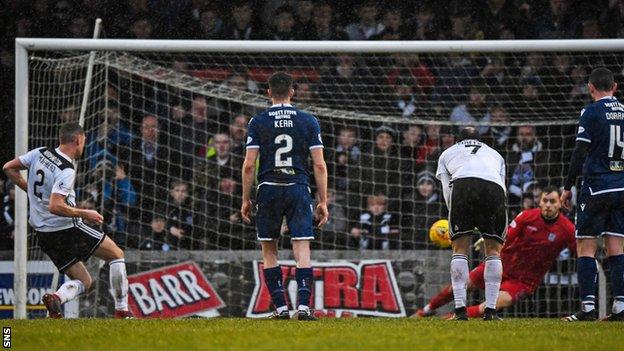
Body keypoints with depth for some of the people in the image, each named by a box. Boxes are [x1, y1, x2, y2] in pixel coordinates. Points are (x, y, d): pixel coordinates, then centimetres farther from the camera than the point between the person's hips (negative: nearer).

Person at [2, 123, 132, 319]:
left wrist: (31, 189, 18)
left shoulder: (39, 153, 3)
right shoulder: (66, 170, -19)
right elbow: (55, 206, -27)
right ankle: (122, 311, 3)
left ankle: (57, 297, -17)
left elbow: (8, 168, 13)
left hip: (43, 234, 8)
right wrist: (85, 214, -15)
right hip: (67, 228, -8)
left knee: (83, 282, 15)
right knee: (116, 254, 10)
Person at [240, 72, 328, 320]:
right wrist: (323, 202, 6)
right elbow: (319, 164, 1)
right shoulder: (308, 122, 4)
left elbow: (249, 164, -2)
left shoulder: (258, 122, 1)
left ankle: (281, 307, 7)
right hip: (298, 189, 0)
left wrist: (246, 199, 6)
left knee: (269, 251, 11)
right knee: (302, 250, -3)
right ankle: (303, 305, -17)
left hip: (268, 189, 0)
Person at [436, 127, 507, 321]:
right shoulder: (495, 154, 40)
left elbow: (447, 193, 24)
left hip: (462, 183, -1)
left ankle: (460, 308, -2)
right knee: (493, 250, 11)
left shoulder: (447, 154, 36)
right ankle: (490, 310, 3)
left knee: (460, 249, 8)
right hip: (494, 186, 1)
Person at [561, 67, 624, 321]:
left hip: (596, 186, -5)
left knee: (586, 247, -2)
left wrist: (568, 188, -3)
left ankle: (588, 307, -10)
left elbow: (580, 153, -10)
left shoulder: (591, 112, -6)